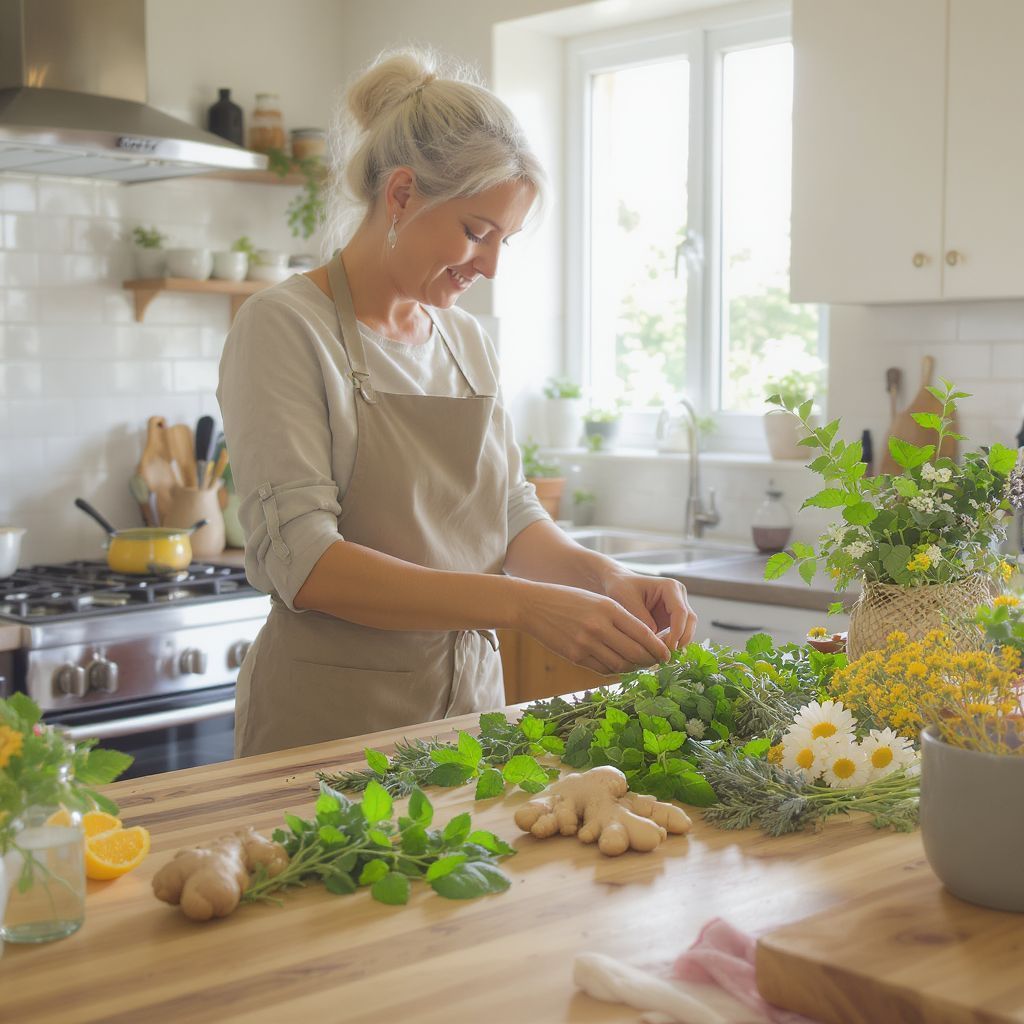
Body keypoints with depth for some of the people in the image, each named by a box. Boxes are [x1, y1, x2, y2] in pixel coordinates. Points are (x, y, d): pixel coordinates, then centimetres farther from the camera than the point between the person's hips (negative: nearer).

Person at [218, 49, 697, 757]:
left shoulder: (468, 341, 8)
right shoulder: (286, 327, -12)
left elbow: (514, 516, 11)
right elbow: (303, 561, -22)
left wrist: (604, 578, -10)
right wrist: (522, 604, -28)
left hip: (470, 702, 6)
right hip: (334, 719, -6)